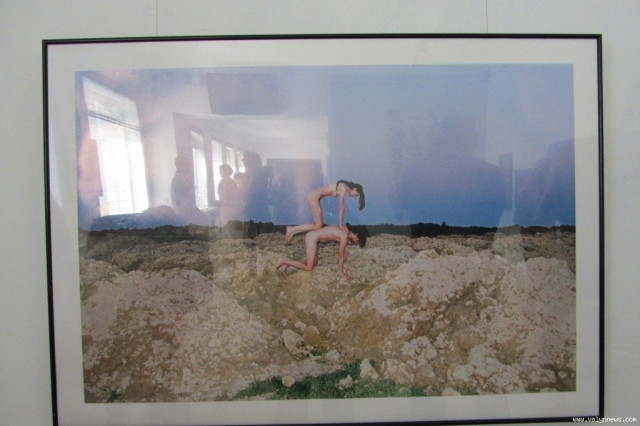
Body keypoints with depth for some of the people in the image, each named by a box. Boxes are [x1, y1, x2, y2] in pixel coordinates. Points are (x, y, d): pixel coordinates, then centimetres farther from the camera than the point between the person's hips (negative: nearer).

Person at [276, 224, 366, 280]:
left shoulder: (345, 230, 10)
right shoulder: (345, 236, -16)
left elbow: (341, 252, 20)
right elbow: (340, 255, -12)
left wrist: (342, 267, 23)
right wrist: (341, 273, -4)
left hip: (312, 235, 10)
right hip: (312, 237, -10)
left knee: (314, 263, 15)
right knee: (308, 268, -5)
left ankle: (287, 263, 11)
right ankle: (284, 261, -2)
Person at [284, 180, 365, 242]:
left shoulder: (343, 188, 14)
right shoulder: (344, 188, -13)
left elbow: (341, 206, 16)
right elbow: (341, 206, -17)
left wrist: (341, 223, 16)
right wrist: (340, 223, -13)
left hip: (313, 195, 10)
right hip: (313, 197, -10)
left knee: (319, 224, 9)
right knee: (318, 226, -7)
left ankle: (293, 231, 10)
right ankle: (292, 230, -5)